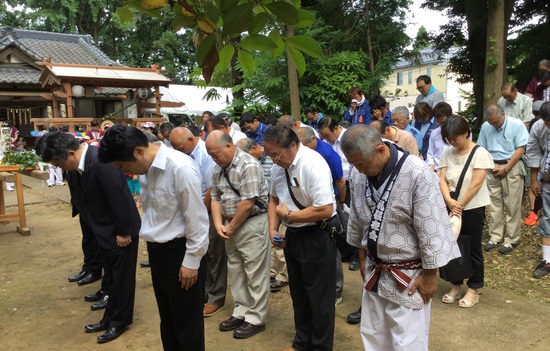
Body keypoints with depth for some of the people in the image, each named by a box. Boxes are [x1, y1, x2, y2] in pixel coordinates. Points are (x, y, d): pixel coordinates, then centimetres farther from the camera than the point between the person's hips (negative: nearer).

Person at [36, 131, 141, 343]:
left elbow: (120, 200, -27)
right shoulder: (74, 166, -3)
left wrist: (123, 232, -18)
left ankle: (120, 321, 25)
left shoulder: (102, 163, -31)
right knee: (111, 277, 21)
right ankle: (110, 318, 36)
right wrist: (91, 229, 9)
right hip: (104, 230, 8)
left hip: (120, 230, -8)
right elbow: (81, 199, 7)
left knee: (121, 277, 8)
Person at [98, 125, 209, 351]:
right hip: (157, 251, 8)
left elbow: (197, 220, -19)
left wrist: (191, 261, -14)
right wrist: (152, 248, 13)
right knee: (167, 320, 23)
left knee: (187, 324, 9)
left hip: (180, 252, -8)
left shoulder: (180, 169, -24)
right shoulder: (146, 168, 1)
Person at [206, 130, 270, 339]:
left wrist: (232, 226, -11)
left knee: (255, 273, 1)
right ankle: (241, 312, 29)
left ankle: (255, 319, 14)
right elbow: (215, 198, 10)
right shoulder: (218, 169, 8)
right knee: (235, 271, 15)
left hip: (252, 224, -8)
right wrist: (219, 224, -4)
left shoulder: (248, 166, -19)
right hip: (231, 225, 8)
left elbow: (248, 203, -21)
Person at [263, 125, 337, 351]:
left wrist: (288, 215, -18)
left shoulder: (314, 165, -24)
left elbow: (325, 210, -28)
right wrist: (273, 228, -1)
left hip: (316, 237, -8)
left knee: (319, 296, 8)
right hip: (292, 235, 8)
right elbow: (274, 198, 13)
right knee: (298, 293, 22)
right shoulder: (278, 166, -1)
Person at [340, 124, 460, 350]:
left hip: (408, 275, -6)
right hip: (375, 271, 6)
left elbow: (431, 229, -20)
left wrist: (429, 275, -14)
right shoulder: (358, 174, -6)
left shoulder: (417, 174, -25)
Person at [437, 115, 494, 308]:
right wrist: (449, 201, -20)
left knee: (472, 249, 6)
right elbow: (442, 180, -4)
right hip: (452, 207, 5)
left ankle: (473, 290, 20)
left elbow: (475, 184, -17)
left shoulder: (480, 153, -12)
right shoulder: (447, 153, 2)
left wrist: (459, 206, -17)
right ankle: (456, 286, 25)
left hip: (473, 208, -4)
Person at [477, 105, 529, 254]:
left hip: (512, 168, -3)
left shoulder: (517, 125, -8)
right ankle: (495, 236, 18)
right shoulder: (485, 127, 2)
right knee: (494, 204, 8)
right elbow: (481, 149, 7)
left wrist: (506, 168, -14)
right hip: (493, 168, 4)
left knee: (512, 206, 0)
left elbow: (521, 148, -11)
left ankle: (511, 239, 10)